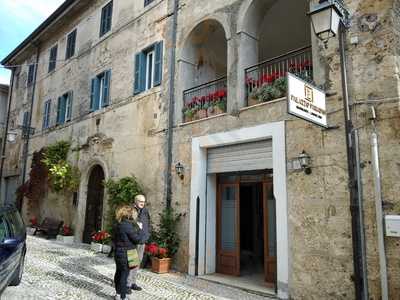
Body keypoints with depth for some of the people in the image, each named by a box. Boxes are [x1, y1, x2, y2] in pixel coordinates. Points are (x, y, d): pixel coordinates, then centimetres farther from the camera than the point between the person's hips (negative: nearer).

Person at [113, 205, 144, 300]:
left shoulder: (117, 225, 5)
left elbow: (114, 238, 15)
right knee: (124, 274, 1)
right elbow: (138, 239, -19)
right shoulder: (128, 225, -22)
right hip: (126, 254, -9)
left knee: (118, 273, 17)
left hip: (118, 253, 9)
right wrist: (140, 229, -7)